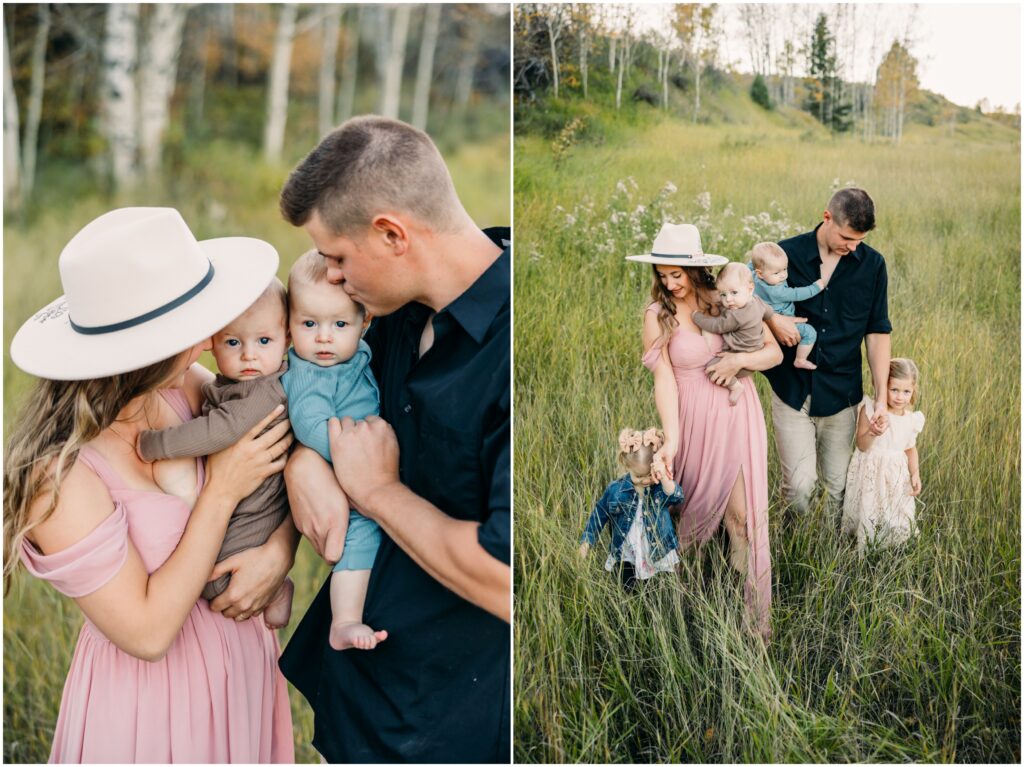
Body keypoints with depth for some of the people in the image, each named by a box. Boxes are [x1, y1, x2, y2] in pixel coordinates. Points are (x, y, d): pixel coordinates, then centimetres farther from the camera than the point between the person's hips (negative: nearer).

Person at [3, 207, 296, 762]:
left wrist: (278, 551, -16)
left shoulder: (184, 389, -12)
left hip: (241, 663, 6)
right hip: (150, 704, -6)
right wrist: (221, 492, -24)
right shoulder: (60, 477, -27)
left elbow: (283, 458, 2)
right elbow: (147, 632, -24)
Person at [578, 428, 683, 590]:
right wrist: (585, 543, 0)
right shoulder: (615, 490, -7)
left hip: (660, 556, 0)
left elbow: (676, 498, -30)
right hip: (628, 558, 0)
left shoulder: (661, 486, -9)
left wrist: (664, 478, -45)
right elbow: (598, 516, 4)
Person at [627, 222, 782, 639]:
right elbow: (664, 380, -11)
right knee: (694, 509, 10)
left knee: (742, 516, 0)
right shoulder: (657, 316, -7)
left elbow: (775, 353, 1)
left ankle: (751, 610, 11)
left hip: (737, 416, 1)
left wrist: (739, 359, -18)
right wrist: (671, 439, -20)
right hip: (694, 421, -1)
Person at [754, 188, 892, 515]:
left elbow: (877, 332, 4)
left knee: (841, 488, 9)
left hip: (841, 394, 2)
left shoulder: (872, 264, 1)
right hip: (791, 390, -2)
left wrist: (881, 397, -3)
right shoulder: (786, 254, -5)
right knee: (799, 485, -5)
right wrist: (771, 319, -16)